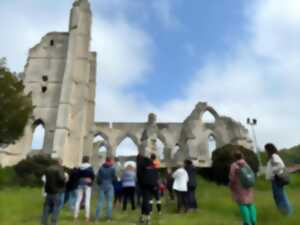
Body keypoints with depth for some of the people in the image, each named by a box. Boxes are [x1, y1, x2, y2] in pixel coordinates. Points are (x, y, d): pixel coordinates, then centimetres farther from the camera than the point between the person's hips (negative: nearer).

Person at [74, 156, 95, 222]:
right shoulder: (90, 167, -7)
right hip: (88, 184, -4)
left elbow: (77, 176, 4)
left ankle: (76, 215, 14)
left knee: (78, 200, 10)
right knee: (87, 200, -3)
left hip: (80, 183, 4)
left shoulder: (80, 168, 4)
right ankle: (87, 216, -3)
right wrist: (91, 181, 10)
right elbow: (93, 176, -6)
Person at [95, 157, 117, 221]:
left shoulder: (101, 168, 4)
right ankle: (109, 217, 2)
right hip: (109, 186, -3)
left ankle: (97, 216, 6)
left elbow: (98, 177, 2)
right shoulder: (112, 168, -4)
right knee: (110, 201, 2)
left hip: (102, 186, 3)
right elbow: (114, 177, -6)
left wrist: (99, 184, 14)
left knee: (100, 201, 6)